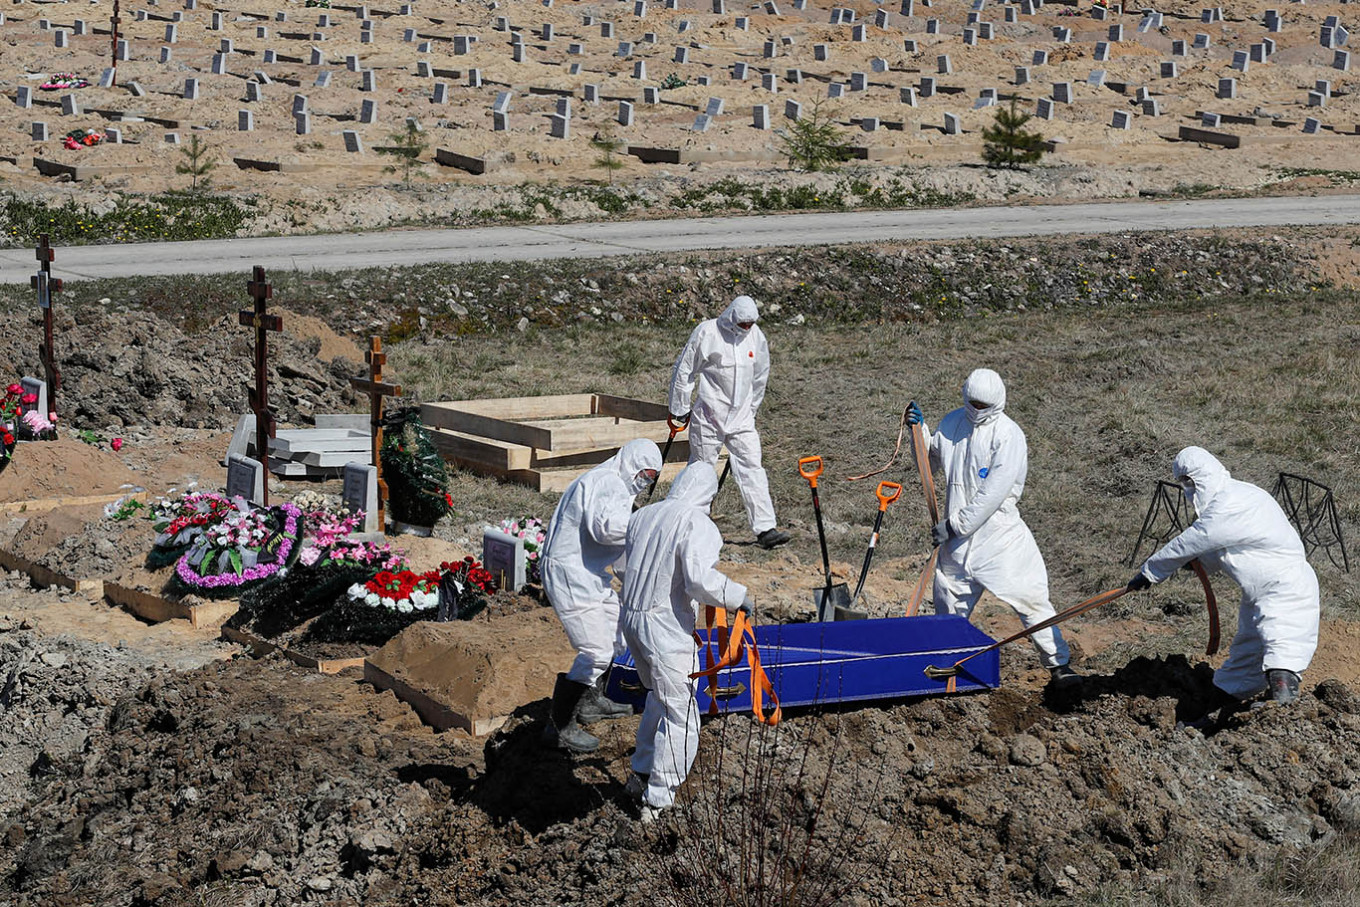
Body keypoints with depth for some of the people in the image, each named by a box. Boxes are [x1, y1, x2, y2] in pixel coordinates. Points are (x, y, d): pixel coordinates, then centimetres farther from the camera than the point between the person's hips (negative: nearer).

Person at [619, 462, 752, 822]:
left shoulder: (643, 516, 8)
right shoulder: (697, 524, -14)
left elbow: (632, 564, 13)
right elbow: (700, 580, -26)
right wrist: (739, 596, -12)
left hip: (632, 617, 8)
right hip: (667, 630, -8)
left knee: (659, 695, 28)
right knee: (681, 715, 2)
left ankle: (641, 774, 35)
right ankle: (657, 800, 3)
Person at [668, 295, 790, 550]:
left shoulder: (756, 337, 4)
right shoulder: (706, 333, -10)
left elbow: (760, 378, 18)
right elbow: (684, 371, -3)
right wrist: (680, 410, 1)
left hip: (741, 419, 4)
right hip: (709, 416, -4)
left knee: (752, 468, -4)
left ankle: (765, 528, -8)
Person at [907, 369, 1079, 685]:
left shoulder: (1009, 434, -13)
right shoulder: (953, 423, 5)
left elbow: (994, 493, -19)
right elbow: (934, 458, 24)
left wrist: (955, 524, -17)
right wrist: (920, 430, 6)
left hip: (1000, 531, -5)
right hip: (957, 533, 5)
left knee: (1030, 597, -7)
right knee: (949, 603, 13)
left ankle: (1057, 661, 4)